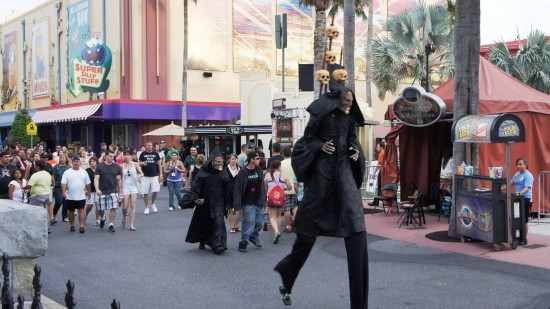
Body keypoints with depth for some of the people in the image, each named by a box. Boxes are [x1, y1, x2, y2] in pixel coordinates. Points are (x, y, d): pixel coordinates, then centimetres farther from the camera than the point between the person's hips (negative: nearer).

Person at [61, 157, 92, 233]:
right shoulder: (67, 172, -1)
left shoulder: (84, 172, 6)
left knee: (81, 210, -6)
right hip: (70, 197, 0)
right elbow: (63, 183, -8)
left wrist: (89, 192, 15)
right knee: (71, 211, 10)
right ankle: (72, 225, 24)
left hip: (81, 196, 0)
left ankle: (81, 226, -7)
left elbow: (87, 184, 13)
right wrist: (64, 192, -21)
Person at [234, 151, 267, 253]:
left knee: (259, 223, 11)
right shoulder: (243, 173, -11)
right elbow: (237, 189, -12)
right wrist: (238, 204, -16)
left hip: (258, 202, 6)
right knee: (249, 222, -8)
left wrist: (263, 199, 7)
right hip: (248, 203, -6)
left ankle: (254, 237, 35)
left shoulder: (259, 171, 8)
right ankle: (243, 243, 3)